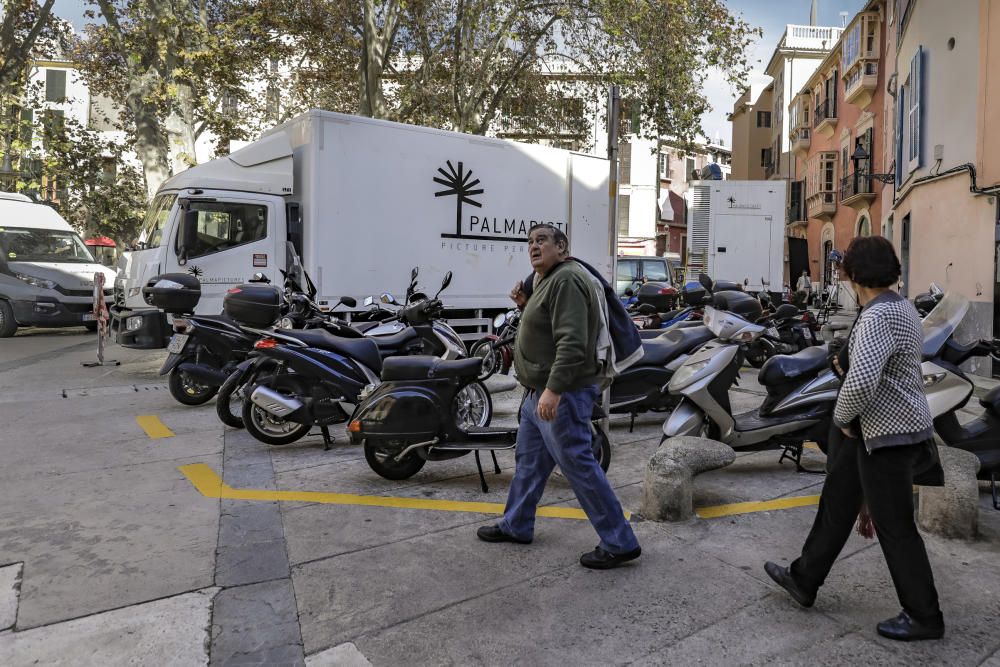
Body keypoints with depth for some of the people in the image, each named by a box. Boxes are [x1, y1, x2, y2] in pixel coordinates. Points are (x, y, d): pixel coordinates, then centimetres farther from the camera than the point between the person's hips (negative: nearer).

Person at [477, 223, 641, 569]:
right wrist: (526, 305, 11)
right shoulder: (546, 280, 17)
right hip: (540, 391, 11)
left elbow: (571, 342, -26)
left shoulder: (567, 279, -16)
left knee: (580, 467, -5)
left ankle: (620, 544, 7)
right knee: (528, 461, 19)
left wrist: (553, 390, -31)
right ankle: (516, 525, 35)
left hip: (561, 394, -11)